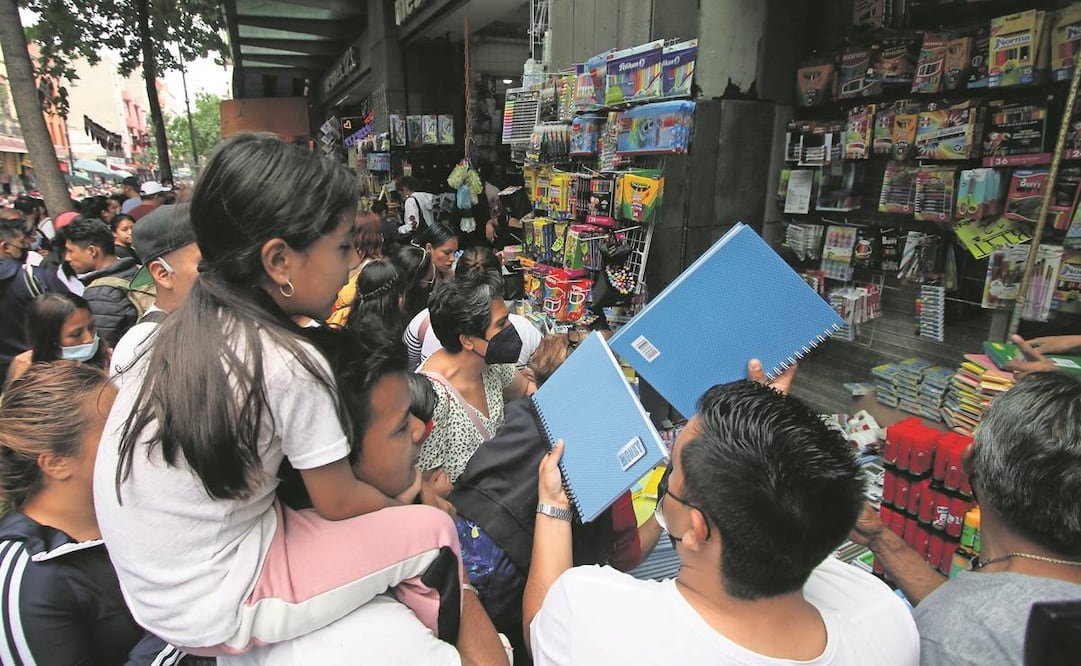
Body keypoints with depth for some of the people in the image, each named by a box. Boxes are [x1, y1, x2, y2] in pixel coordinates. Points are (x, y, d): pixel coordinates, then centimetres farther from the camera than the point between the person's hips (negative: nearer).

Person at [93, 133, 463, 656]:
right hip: (216, 616, -7)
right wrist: (400, 501, 7)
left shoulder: (182, 330, -4)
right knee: (431, 529, -2)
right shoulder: (289, 366, -27)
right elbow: (339, 502, -12)